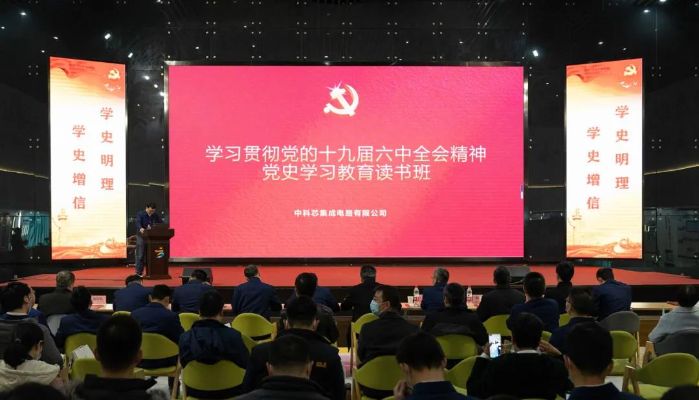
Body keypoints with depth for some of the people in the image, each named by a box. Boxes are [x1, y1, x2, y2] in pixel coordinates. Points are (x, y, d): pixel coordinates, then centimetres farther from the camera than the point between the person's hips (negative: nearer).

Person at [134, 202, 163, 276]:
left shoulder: (155, 215, 9)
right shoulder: (140, 214, -6)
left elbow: (161, 223, 7)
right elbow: (138, 223, -22)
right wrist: (140, 228, -44)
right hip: (142, 236, -4)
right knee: (140, 255, -4)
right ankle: (139, 272, 0)